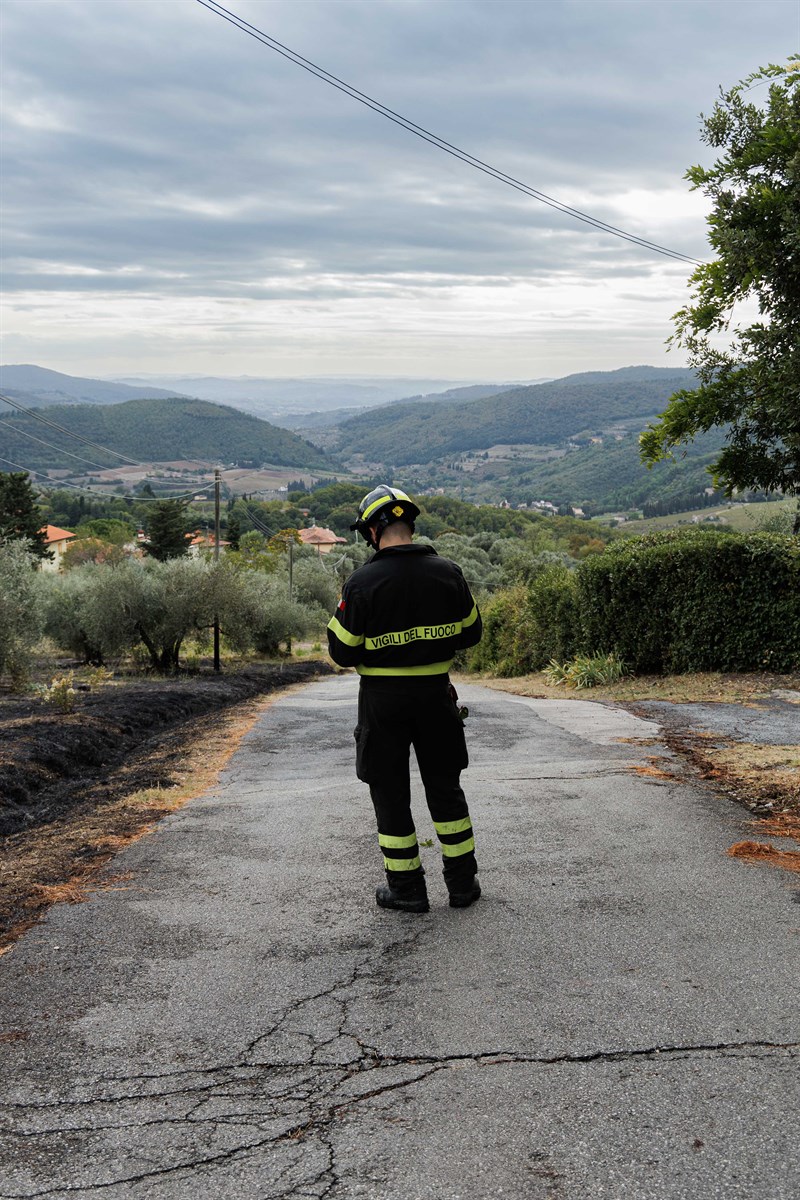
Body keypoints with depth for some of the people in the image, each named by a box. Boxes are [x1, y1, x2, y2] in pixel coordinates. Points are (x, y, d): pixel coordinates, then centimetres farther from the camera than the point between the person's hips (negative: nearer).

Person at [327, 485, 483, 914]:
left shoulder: (361, 582, -15)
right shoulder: (447, 572, -4)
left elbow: (343, 653, -11)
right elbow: (471, 632, 6)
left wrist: (336, 623, 8)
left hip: (383, 700, -3)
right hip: (436, 694, 3)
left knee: (390, 794, 9)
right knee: (445, 788, 16)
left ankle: (406, 887, 15)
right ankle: (462, 882, 22)